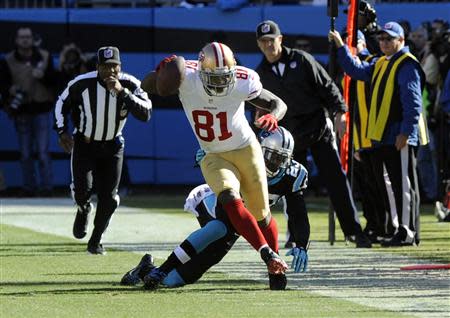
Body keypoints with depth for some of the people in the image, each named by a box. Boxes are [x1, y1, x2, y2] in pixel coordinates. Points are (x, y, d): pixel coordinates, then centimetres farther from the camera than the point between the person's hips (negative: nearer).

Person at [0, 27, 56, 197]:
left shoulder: (45, 57, 4)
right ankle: (29, 187, 13)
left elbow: (53, 81, 5)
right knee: (25, 154, 5)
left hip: (41, 109, -1)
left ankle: (46, 186, -1)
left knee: (43, 152, -5)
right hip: (21, 111, 1)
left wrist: (43, 76, -15)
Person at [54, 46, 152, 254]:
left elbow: (145, 114, -32)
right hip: (84, 143, -1)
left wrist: (122, 92, -38)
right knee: (82, 190, -18)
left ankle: (95, 241, 22)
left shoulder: (129, 85, -18)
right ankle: (83, 210, 20)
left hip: (112, 146, 1)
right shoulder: (83, 83, -20)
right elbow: (62, 104, 0)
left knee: (108, 198, 0)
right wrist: (62, 132, -9)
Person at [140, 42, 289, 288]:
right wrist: (162, 72, -39)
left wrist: (273, 116, -32)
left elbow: (278, 104, -10)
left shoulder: (243, 82, -22)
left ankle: (276, 268, 31)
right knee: (230, 201, -27)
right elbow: (145, 87, -19)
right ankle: (268, 255, -25)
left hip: (246, 150, 0)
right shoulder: (187, 77, -22)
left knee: (261, 215, 9)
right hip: (214, 157, 0)